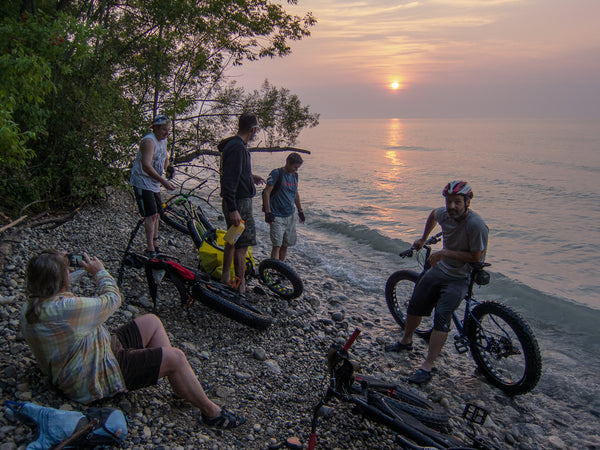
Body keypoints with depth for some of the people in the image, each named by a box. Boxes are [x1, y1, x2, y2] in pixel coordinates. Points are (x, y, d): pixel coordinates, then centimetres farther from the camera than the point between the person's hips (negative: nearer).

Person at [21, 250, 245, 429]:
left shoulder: (29, 308, -2)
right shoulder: (65, 309, -33)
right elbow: (112, 299, -19)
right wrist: (99, 271, -3)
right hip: (96, 378, -11)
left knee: (151, 322, 11)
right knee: (175, 357, -12)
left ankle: (185, 386, 16)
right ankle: (211, 411, 7)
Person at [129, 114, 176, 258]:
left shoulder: (163, 140, 9)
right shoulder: (149, 141, -21)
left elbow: (165, 157, 30)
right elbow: (146, 166, -33)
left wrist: (164, 170, 15)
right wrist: (163, 181, -38)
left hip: (154, 183, 9)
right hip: (142, 182, -9)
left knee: (156, 213, 13)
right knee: (151, 214, -13)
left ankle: (155, 244, 24)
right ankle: (150, 249, -7)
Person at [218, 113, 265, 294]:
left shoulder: (236, 145, 13)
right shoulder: (237, 148, -20)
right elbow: (229, 180, -26)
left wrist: (251, 177, 36)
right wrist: (232, 209, -29)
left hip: (235, 202, 11)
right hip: (239, 203, -11)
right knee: (242, 245, -6)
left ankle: (225, 278, 33)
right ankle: (240, 289, 2)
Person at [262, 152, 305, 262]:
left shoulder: (295, 175, 11)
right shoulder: (276, 174, -9)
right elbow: (267, 192, -11)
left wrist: (300, 211, 23)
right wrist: (268, 213, -15)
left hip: (290, 216, 7)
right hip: (277, 216, -6)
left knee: (285, 245, 10)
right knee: (277, 245, -11)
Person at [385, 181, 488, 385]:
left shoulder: (476, 225, -27)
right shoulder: (444, 213, -8)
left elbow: (477, 257, -23)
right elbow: (433, 215, 17)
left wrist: (445, 253, -23)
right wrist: (423, 239, 23)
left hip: (460, 278, -7)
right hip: (440, 269, 7)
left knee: (442, 317, -18)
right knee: (415, 306, 14)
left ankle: (427, 366, -8)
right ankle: (406, 341, 40)